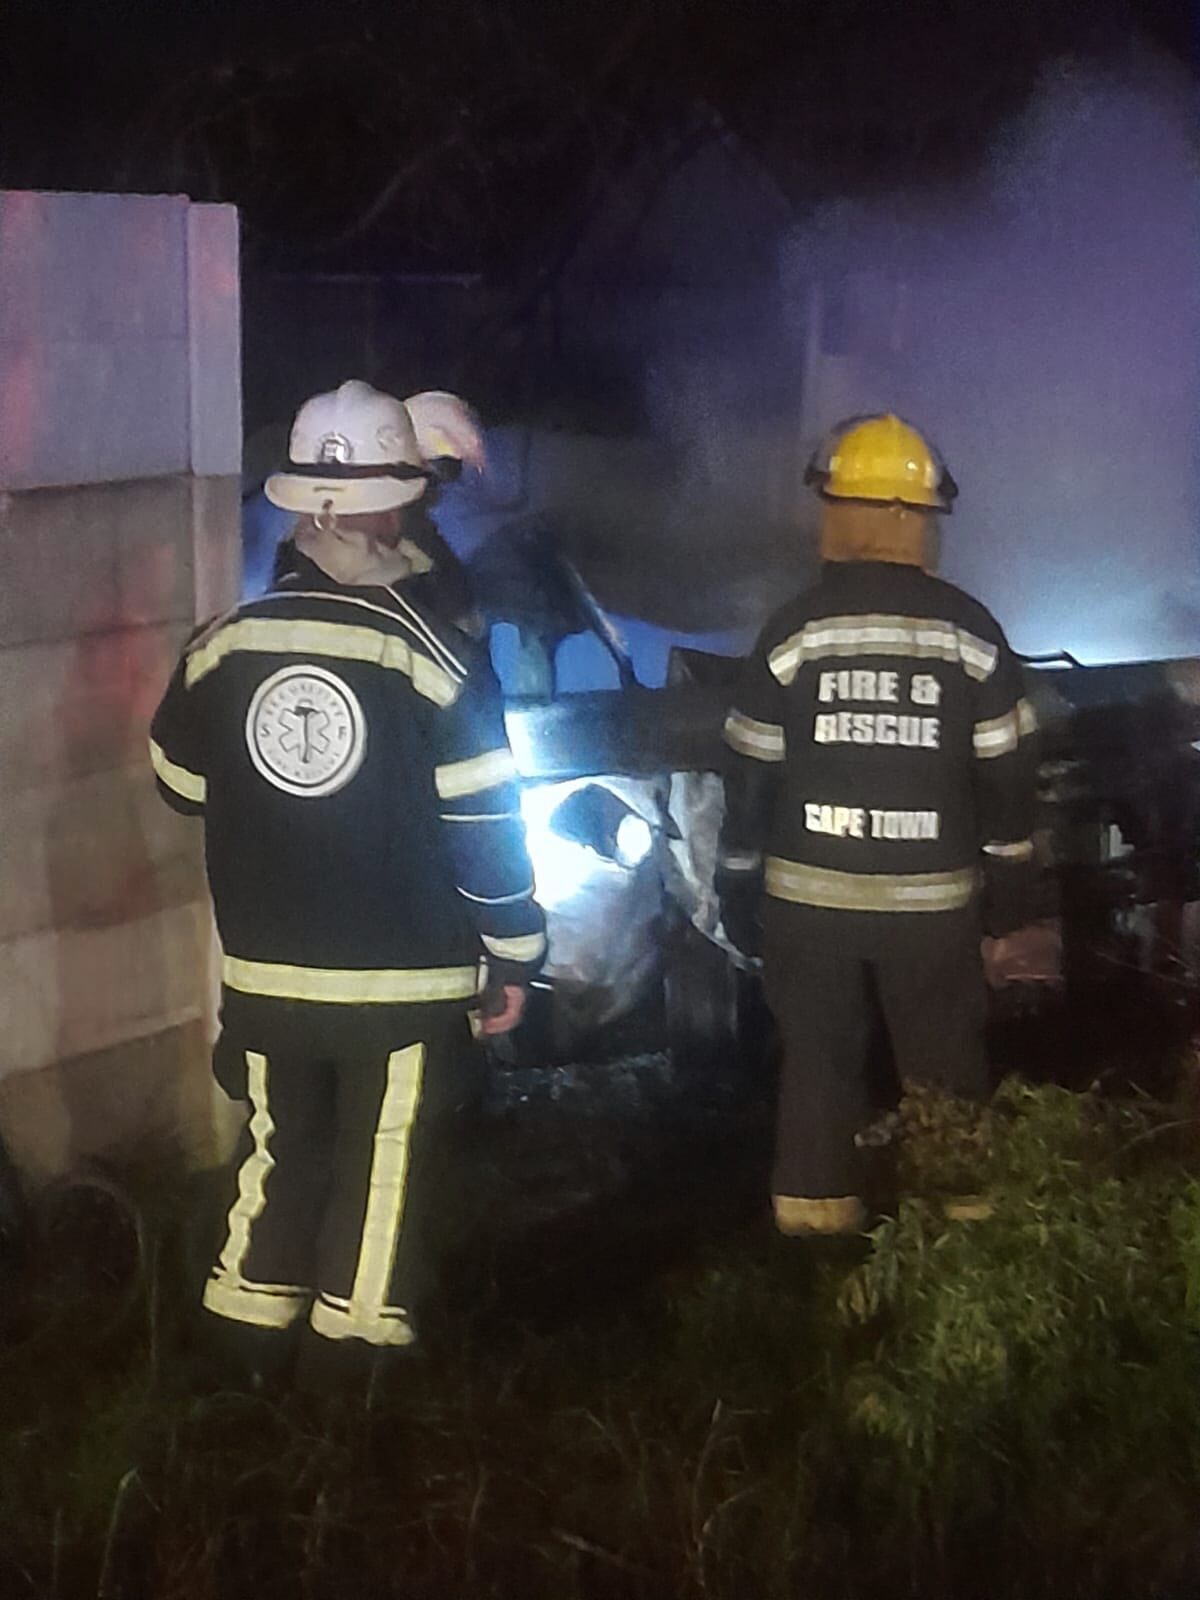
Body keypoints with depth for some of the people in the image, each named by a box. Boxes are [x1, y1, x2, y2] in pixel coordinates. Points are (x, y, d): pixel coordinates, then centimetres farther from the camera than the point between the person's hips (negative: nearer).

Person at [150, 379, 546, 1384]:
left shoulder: (223, 646, -5)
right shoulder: (434, 661, -15)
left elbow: (182, 784, 10)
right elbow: (485, 830, -12)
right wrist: (513, 955, -1)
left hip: (264, 972, 4)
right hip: (403, 981, -4)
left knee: (281, 1147, 19)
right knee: (384, 1166, 9)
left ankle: (262, 1332, 29)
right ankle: (354, 1342, 15)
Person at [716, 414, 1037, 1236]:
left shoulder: (794, 631, -5)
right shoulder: (970, 631, -4)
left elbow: (750, 771, -1)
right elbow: (1007, 770, 1)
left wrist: (738, 882, 9)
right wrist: (1011, 876, 12)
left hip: (809, 893, 0)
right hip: (932, 897, 0)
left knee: (818, 1060, 11)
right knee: (945, 1071, 11)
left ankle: (816, 1218, 15)